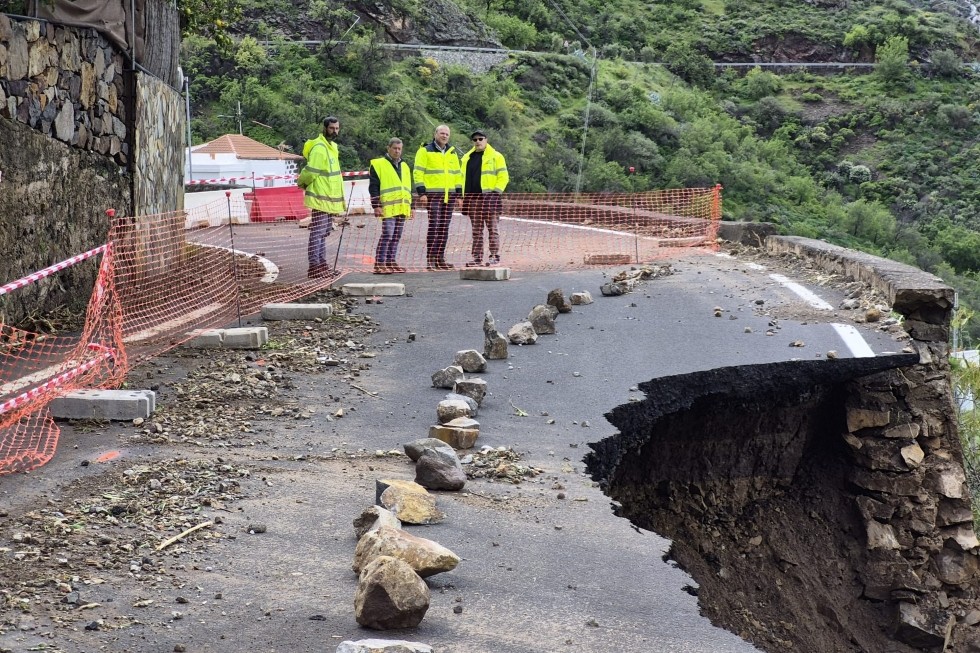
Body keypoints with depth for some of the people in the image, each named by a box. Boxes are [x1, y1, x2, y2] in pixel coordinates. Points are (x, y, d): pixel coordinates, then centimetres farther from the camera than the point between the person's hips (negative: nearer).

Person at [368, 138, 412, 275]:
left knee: (396, 237, 7)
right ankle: (379, 264, -13)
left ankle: (390, 262, 13)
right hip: (388, 208, -7)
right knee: (387, 235, -14)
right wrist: (376, 206, -13)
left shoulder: (404, 166, 21)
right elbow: (373, 187, -6)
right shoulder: (378, 164, -1)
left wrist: (409, 206, 21)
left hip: (402, 208, 7)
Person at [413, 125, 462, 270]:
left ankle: (440, 259, 10)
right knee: (434, 226, -12)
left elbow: (457, 174, 23)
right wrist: (421, 193, -13)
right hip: (433, 195, -6)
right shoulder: (425, 151, 0)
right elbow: (418, 173, -5)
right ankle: (430, 259, -11)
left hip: (449, 196, 6)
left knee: (444, 228, 6)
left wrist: (459, 194, 15)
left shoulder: (452, 153, 18)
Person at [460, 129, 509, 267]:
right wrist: (465, 196, 14)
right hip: (473, 198, 5)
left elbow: (503, 177, -1)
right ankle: (477, 258, 9)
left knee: (493, 229, -5)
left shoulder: (496, 157, 2)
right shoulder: (467, 158, 17)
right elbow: (464, 178, 23)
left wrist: (496, 192, -10)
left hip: (489, 198, -5)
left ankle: (494, 256, -2)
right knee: (476, 231, 7)